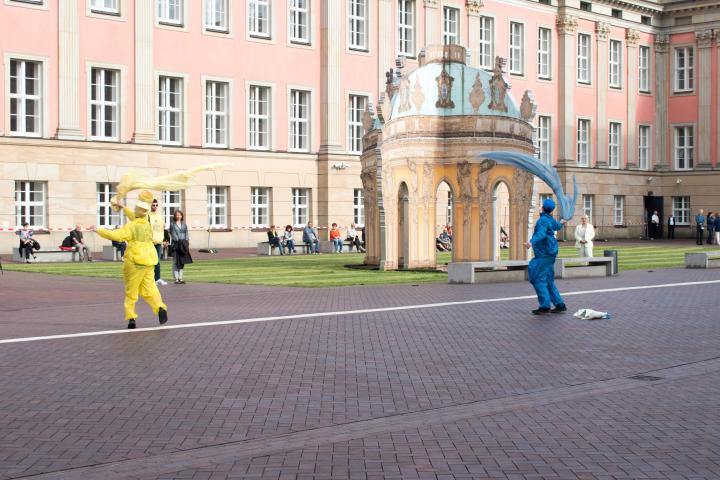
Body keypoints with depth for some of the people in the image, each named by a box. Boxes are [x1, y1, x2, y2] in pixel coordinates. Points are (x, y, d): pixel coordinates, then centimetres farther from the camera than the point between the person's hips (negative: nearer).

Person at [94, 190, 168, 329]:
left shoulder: (131, 226, -12)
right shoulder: (147, 224, 11)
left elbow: (115, 235, -21)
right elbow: (135, 217, 32)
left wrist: (99, 230, -8)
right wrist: (123, 207, 41)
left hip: (135, 261, -6)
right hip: (149, 261, 6)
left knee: (131, 291, 5)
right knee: (149, 288, 4)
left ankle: (131, 318, 4)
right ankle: (160, 307, -20)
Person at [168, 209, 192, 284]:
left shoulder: (184, 224, 14)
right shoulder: (172, 224, 3)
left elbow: (186, 235, 13)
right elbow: (170, 234, -3)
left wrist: (187, 244, 4)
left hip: (183, 245, 4)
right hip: (175, 245, -4)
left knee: (182, 262, 5)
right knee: (175, 262, -4)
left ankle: (180, 278, 11)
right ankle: (176, 278, -2)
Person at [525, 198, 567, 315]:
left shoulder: (543, 220, -14)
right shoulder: (551, 220, 15)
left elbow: (541, 233, -31)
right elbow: (556, 226, 39)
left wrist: (532, 242, -48)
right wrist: (561, 223, 63)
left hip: (544, 254, -10)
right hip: (550, 253, 10)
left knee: (539, 279, -10)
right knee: (548, 280, 14)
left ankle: (545, 306, -14)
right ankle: (560, 304, 16)